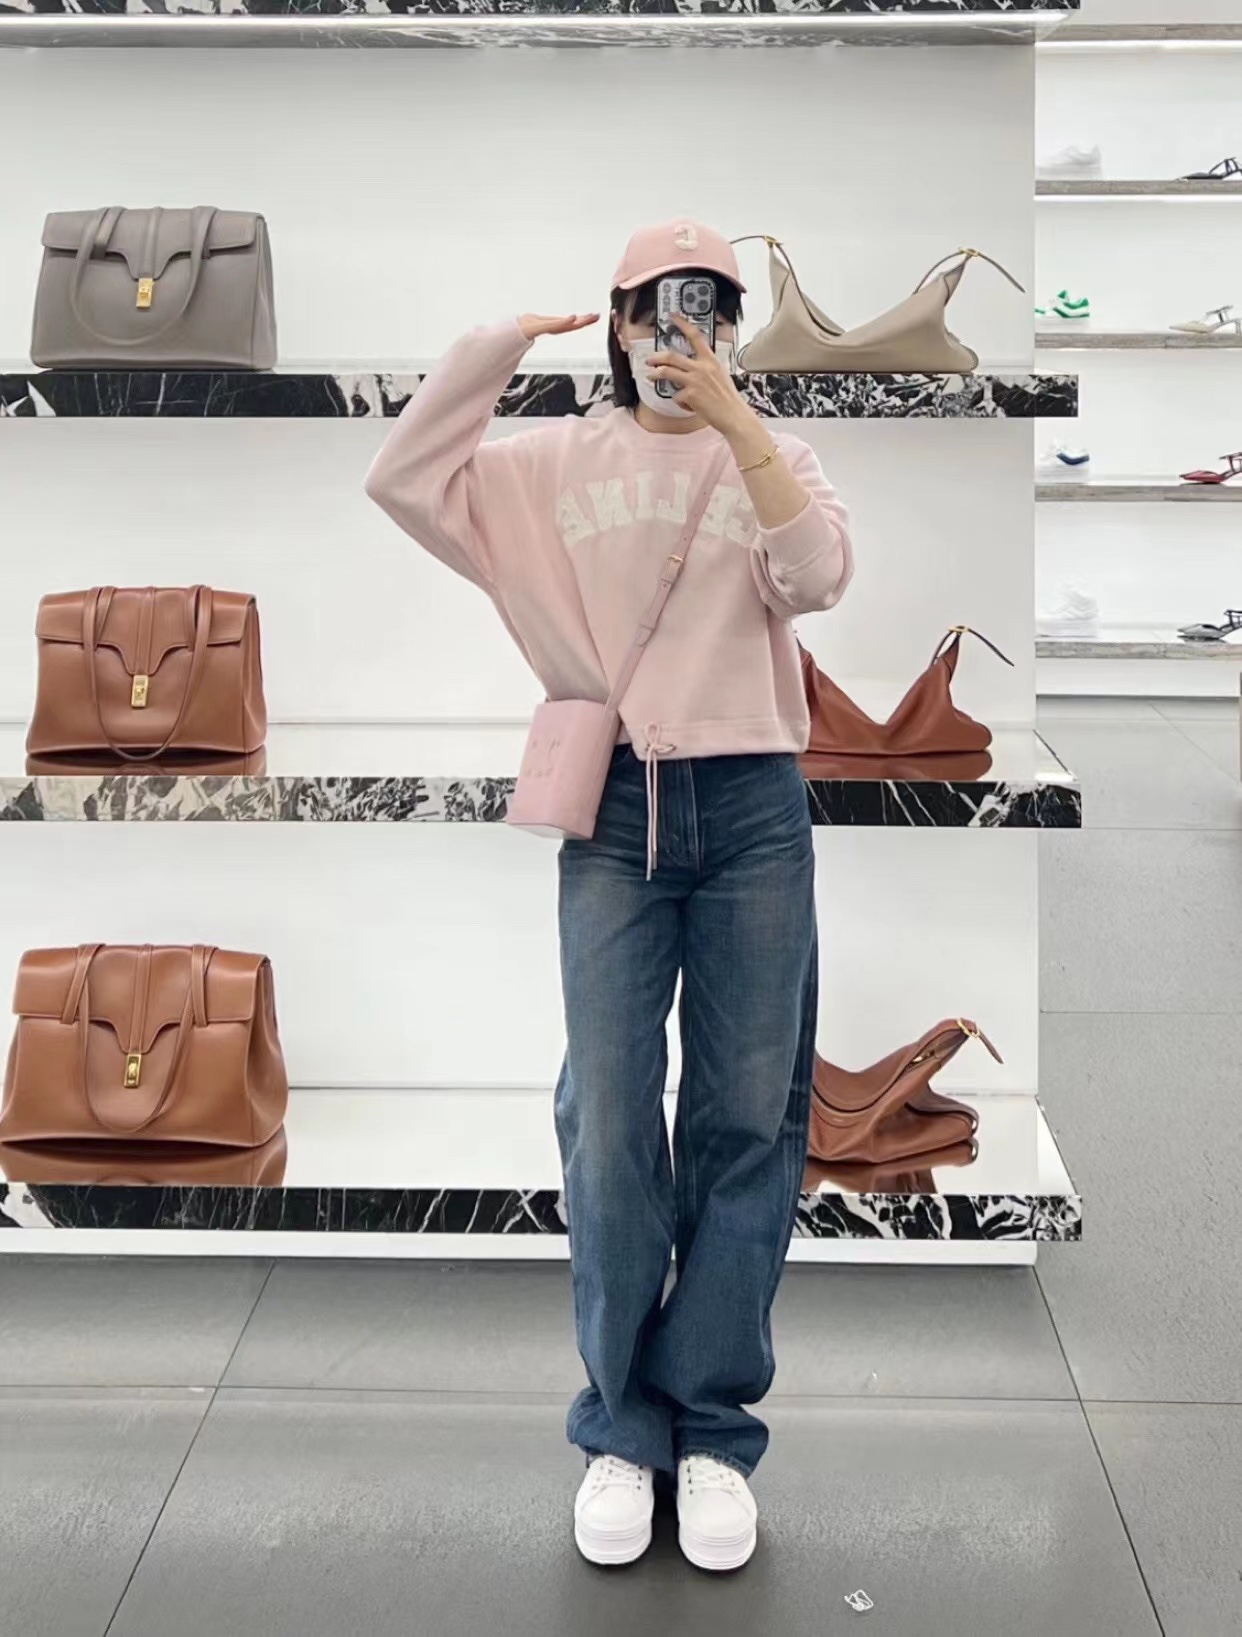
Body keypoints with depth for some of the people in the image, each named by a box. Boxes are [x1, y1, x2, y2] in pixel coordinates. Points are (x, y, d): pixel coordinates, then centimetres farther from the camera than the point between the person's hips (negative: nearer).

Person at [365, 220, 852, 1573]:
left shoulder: (769, 457, 10)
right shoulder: (559, 460, 10)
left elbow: (819, 576, -9)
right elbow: (404, 481, -2)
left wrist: (734, 419, -16)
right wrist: (504, 339, -2)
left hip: (753, 807, 1)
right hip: (616, 809, 0)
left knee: (747, 1119, 3)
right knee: (611, 1120, -1)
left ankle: (716, 1430, 14)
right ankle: (621, 1428, 13)